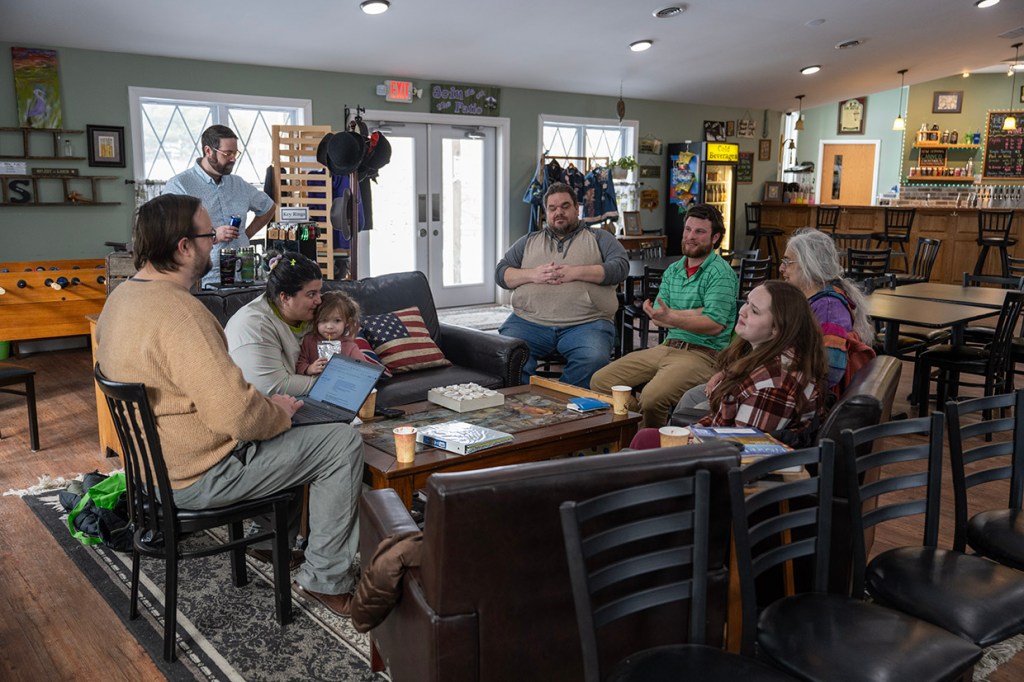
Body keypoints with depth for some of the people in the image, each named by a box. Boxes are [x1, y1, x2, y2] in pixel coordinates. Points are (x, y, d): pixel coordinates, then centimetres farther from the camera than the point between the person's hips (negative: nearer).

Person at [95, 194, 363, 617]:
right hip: (195, 479, -10)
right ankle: (326, 579, 4)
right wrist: (279, 413, -10)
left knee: (283, 427, 28)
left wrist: (267, 406, 7)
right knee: (343, 442, -6)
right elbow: (237, 416, -31)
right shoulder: (180, 312, -29)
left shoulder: (121, 297, 4)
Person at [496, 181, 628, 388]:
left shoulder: (598, 238, 20)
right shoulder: (529, 241, 27)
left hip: (586, 323, -2)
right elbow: (500, 273, 18)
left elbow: (620, 266, 3)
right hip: (528, 322, 2)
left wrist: (575, 272, -7)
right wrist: (532, 274, -2)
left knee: (594, 359, -34)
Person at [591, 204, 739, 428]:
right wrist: (694, 313, -10)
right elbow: (658, 318, 5)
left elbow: (715, 325, -18)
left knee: (651, 397, -33)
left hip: (703, 353, -7)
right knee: (600, 382, -5)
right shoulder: (673, 271, 15)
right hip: (668, 347, 8)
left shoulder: (721, 273, -7)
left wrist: (671, 317, -29)